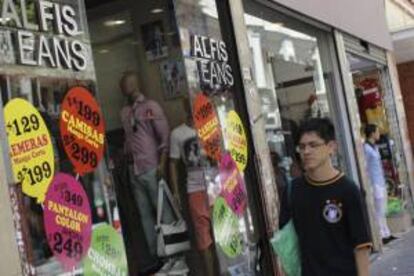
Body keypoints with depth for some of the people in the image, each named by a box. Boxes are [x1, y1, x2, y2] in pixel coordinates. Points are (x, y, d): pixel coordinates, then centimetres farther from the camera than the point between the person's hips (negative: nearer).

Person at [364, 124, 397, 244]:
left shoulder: (375, 147, 14)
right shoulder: (366, 148, -15)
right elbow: (364, 169, -17)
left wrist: (384, 183, 19)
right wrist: (370, 186, -18)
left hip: (381, 182, 9)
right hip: (375, 184, -9)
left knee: (383, 210, 13)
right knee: (379, 211, -4)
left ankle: (386, 234, 19)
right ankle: (383, 236, 1)